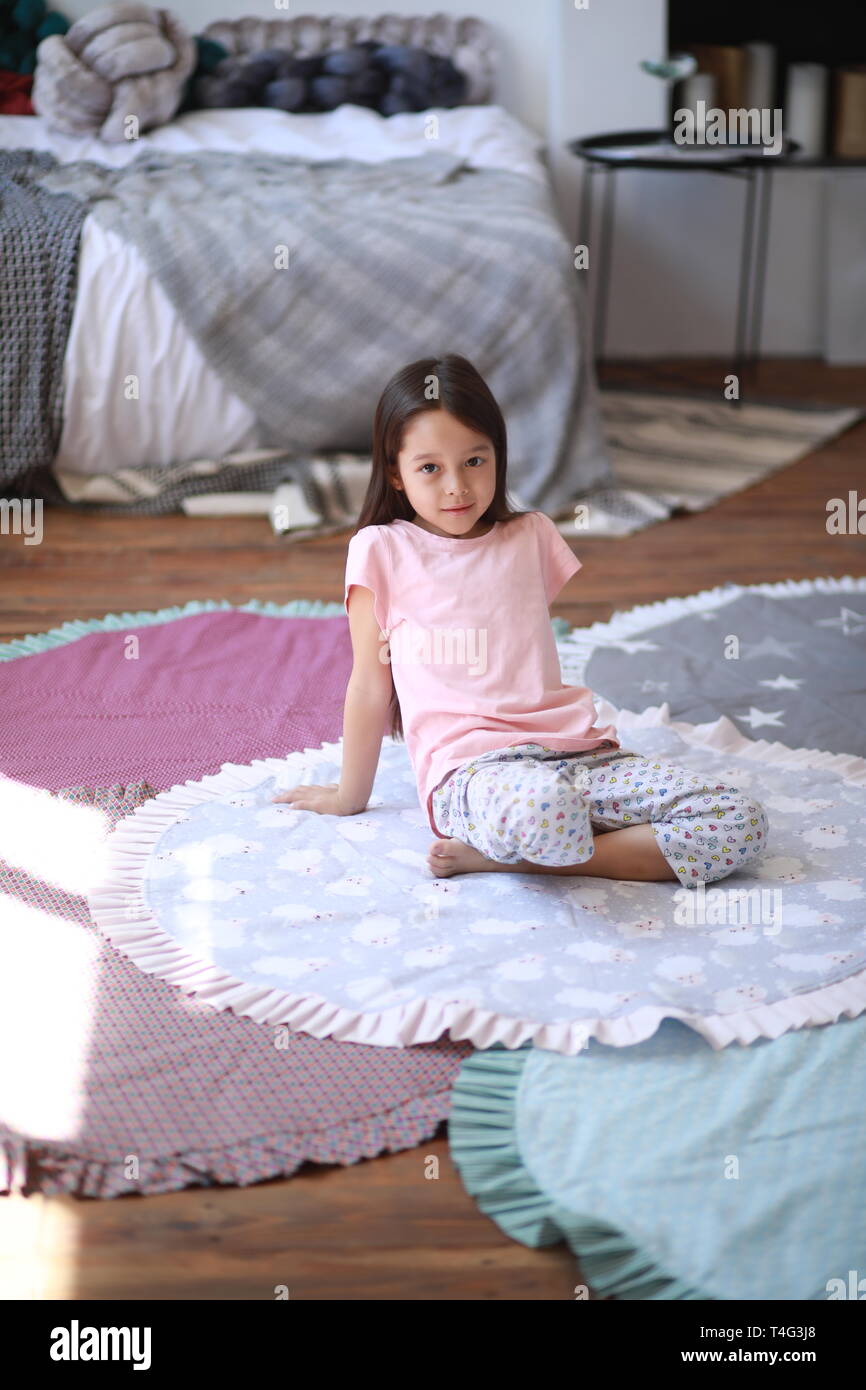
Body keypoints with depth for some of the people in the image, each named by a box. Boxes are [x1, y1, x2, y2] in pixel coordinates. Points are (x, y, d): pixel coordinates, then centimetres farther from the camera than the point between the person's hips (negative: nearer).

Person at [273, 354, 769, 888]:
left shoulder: (533, 536, 18)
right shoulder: (382, 550, 6)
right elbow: (370, 685, 11)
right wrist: (351, 796, 16)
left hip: (580, 751, 7)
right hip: (472, 769, -7)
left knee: (744, 823, -16)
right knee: (539, 807, -46)